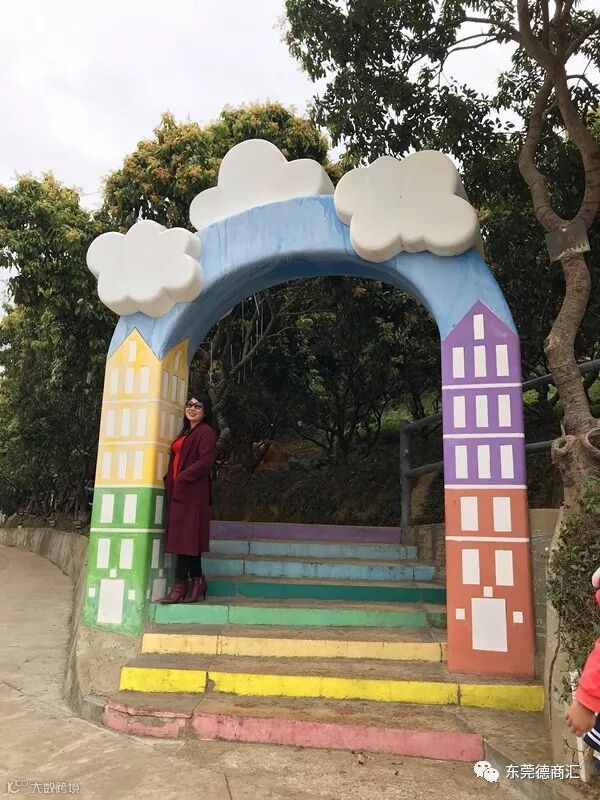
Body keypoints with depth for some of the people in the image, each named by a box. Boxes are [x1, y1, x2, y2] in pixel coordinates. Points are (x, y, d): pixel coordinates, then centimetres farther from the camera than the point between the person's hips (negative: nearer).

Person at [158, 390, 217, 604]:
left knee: (185, 536, -7)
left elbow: (206, 461, -16)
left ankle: (181, 583, -2)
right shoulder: (186, 433, 21)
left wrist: (182, 478, -16)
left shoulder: (206, 432, -5)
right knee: (185, 537, 9)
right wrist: (169, 479, 8)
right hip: (178, 491, 9)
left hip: (192, 492, -9)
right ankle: (196, 581, 16)